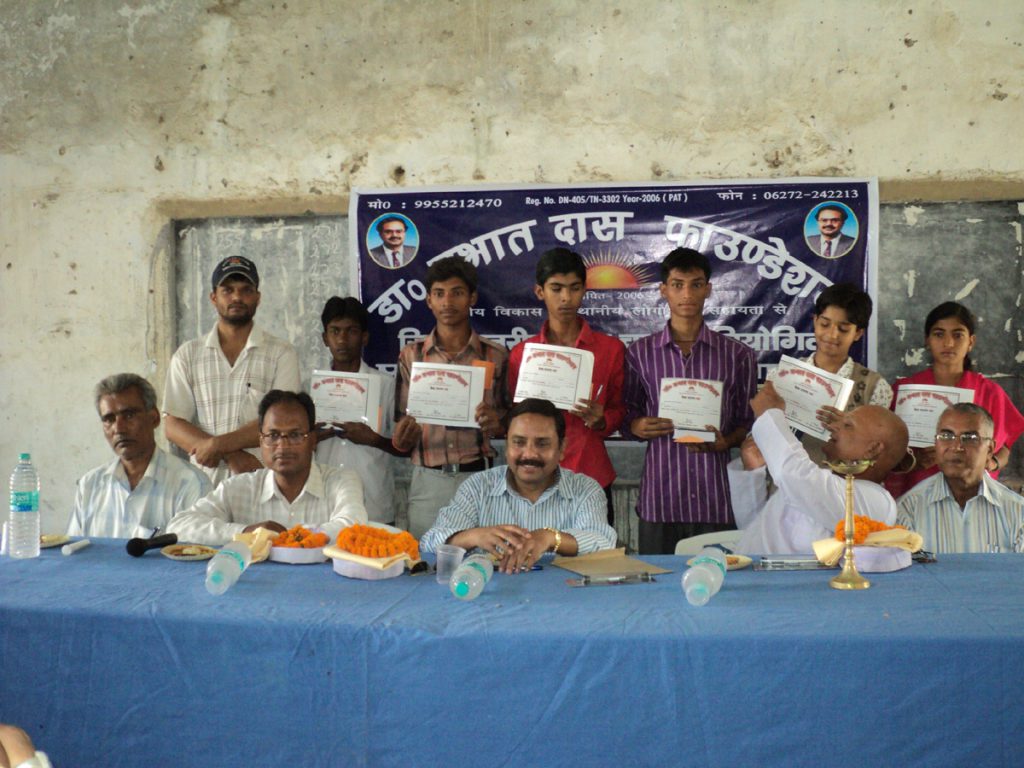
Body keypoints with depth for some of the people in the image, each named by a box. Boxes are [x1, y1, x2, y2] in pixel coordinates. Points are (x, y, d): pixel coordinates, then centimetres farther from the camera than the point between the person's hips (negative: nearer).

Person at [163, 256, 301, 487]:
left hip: (264, 482, -1)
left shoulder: (281, 354, 7)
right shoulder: (187, 355, 13)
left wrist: (219, 444, -11)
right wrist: (230, 455, -9)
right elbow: (173, 425, 5)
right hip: (207, 480, 1)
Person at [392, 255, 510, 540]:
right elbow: (401, 419, 11)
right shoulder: (411, 356, 8)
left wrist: (496, 422, -11)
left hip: (478, 476, -1)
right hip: (428, 480, 1)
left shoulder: (495, 356, 5)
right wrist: (401, 438, -11)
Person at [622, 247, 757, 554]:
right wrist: (637, 426, -8)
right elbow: (627, 418, 13)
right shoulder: (639, 353, 8)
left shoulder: (738, 355, 6)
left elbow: (747, 422, 10)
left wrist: (724, 442, -10)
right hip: (659, 499, 0)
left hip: (716, 502, 0)